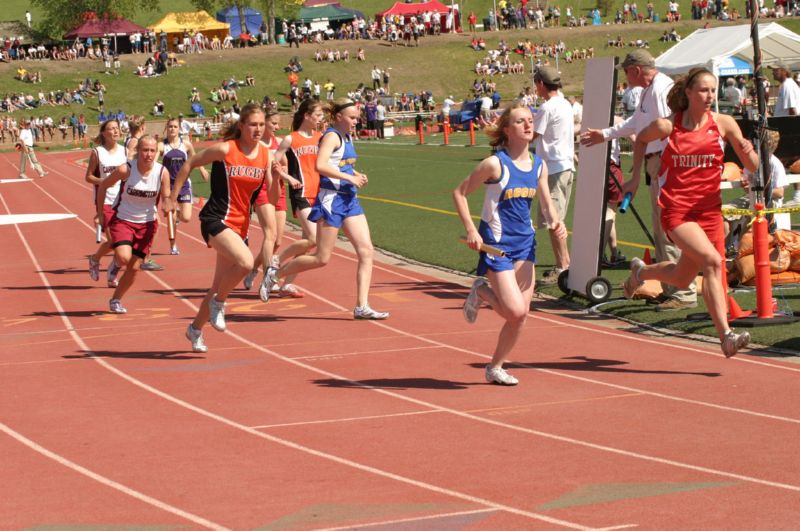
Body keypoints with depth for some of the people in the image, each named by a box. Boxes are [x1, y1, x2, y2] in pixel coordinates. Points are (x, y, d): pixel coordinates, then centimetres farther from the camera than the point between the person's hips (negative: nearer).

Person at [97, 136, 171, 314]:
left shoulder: (162, 172, -14)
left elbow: (166, 198, -3)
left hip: (146, 223, 3)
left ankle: (116, 300, 26)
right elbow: (103, 186, -5)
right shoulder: (126, 170, -20)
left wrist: (166, 208, -26)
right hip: (122, 219, -3)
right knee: (124, 257, -25)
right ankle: (116, 261, 12)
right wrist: (100, 212, -3)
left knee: (134, 268, 5)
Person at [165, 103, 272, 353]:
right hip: (216, 219, -6)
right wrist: (172, 198, 1)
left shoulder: (265, 153, 3)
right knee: (245, 262, -29)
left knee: (221, 284, 12)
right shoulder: (225, 149, -12)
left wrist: (277, 175, -17)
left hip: (240, 224, 6)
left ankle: (196, 329, 32)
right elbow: (190, 163, -1)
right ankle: (218, 302, -4)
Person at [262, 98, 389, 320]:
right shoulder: (332, 136, -12)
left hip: (349, 199, 9)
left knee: (366, 251, -2)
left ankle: (362, 306, -2)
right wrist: (350, 177, -23)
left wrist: (357, 175, 12)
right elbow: (321, 165, -28)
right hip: (332, 199, -9)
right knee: (322, 258, -3)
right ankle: (275, 274, 16)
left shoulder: (347, 137, 15)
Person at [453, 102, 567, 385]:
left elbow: (547, 205, 13)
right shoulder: (495, 164, -14)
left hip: (524, 244, 6)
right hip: (496, 244, -6)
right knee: (516, 311, -15)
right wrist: (471, 230, -14)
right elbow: (459, 193, -6)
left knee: (520, 316, 2)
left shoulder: (539, 165, 3)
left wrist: (555, 222, -9)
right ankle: (481, 292, 17)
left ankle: (495, 367, 21)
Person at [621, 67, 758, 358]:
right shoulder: (667, 126, -5)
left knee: (682, 279, 12)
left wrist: (748, 151, -23)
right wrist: (636, 178, 14)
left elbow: (753, 166, -1)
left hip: (709, 210, 4)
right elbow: (640, 139, 17)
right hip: (675, 210, -4)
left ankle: (641, 271, 45)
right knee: (712, 260, -25)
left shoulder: (723, 123, -2)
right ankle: (726, 335, -24)